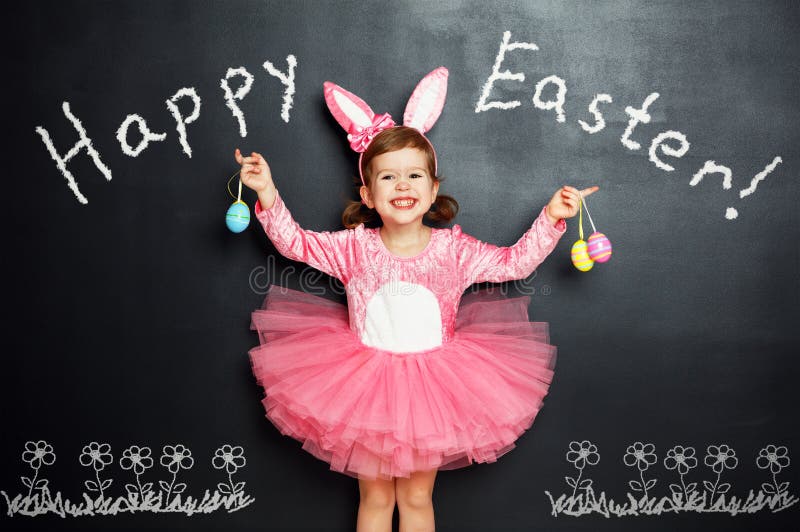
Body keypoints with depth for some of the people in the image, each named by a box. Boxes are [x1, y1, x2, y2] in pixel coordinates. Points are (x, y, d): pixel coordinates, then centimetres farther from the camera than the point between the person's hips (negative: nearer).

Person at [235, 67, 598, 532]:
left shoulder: (454, 248, -7)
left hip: (430, 390, 0)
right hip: (367, 386, 0)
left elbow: (515, 262, -2)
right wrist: (268, 193, -14)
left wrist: (550, 218, -11)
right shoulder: (355, 247, -7)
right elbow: (296, 242, -3)